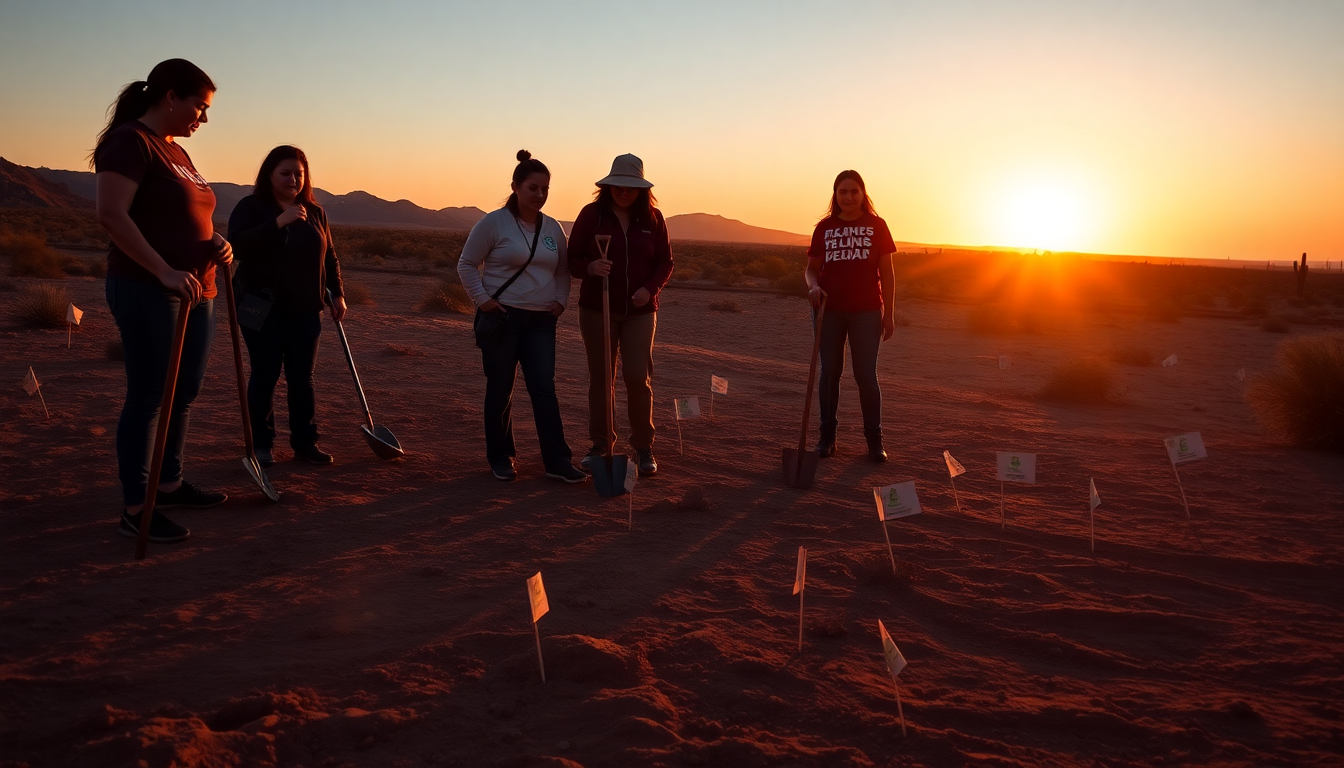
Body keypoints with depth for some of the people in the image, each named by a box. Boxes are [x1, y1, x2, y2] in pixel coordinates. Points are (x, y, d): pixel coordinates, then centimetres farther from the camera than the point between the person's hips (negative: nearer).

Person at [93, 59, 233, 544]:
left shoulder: (176, 151, 18)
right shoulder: (129, 141, -9)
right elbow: (111, 215, -20)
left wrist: (216, 244, 5)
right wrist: (165, 272, -27)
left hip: (196, 291, 9)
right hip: (147, 291, -9)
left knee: (185, 393, 14)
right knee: (148, 396, -4)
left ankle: (169, 485, 27)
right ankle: (135, 509, 3)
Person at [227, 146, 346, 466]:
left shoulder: (315, 212, 11)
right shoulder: (251, 207, -4)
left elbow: (329, 257, 17)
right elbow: (237, 246, -20)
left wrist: (337, 295, 9)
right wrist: (278, 223, -27)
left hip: (305, 310, 4)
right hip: (264, 310, -4)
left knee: (302, 377, 6)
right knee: (264, 376, -1)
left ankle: (305, 442, 12)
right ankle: (261, 445, 9)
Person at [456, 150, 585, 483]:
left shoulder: (552, 228, 9)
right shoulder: (494, 223, -6)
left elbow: (563, 270, 19)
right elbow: (467, 264, -1)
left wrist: (560, 300, 4)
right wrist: (482, 299, -10)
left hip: (541, 321, 4)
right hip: (501, 318, -3)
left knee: (544, 389, -2)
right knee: (500, 390, 5)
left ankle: (557, 461, -2)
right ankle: (500, 457, 18)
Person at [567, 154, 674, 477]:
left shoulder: (652, 217, 2)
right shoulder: (592, 214, -2)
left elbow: (665, 263, 6)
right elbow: (572, 260, 0)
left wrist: (649, 288, -13)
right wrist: (591, 268, -22)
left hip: (639, 311, 0)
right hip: (597, 308, 0)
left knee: (638, 378, -6)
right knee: (600, 377, 7)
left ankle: (644, 447, 8)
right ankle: (601, 444, 19)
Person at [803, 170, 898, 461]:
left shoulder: (876, 226, 3)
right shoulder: (825, 227, 7)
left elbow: (886, 273, 4)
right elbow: (811, 268, 10)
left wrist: (889, 314, 0)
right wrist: (813, 286, -13)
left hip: (866, 311, -2)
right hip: (829, 310, 2)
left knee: (866, 375, -2)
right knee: (829, 373, 6)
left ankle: (874, 440, 8)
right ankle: (827, 436, 15)